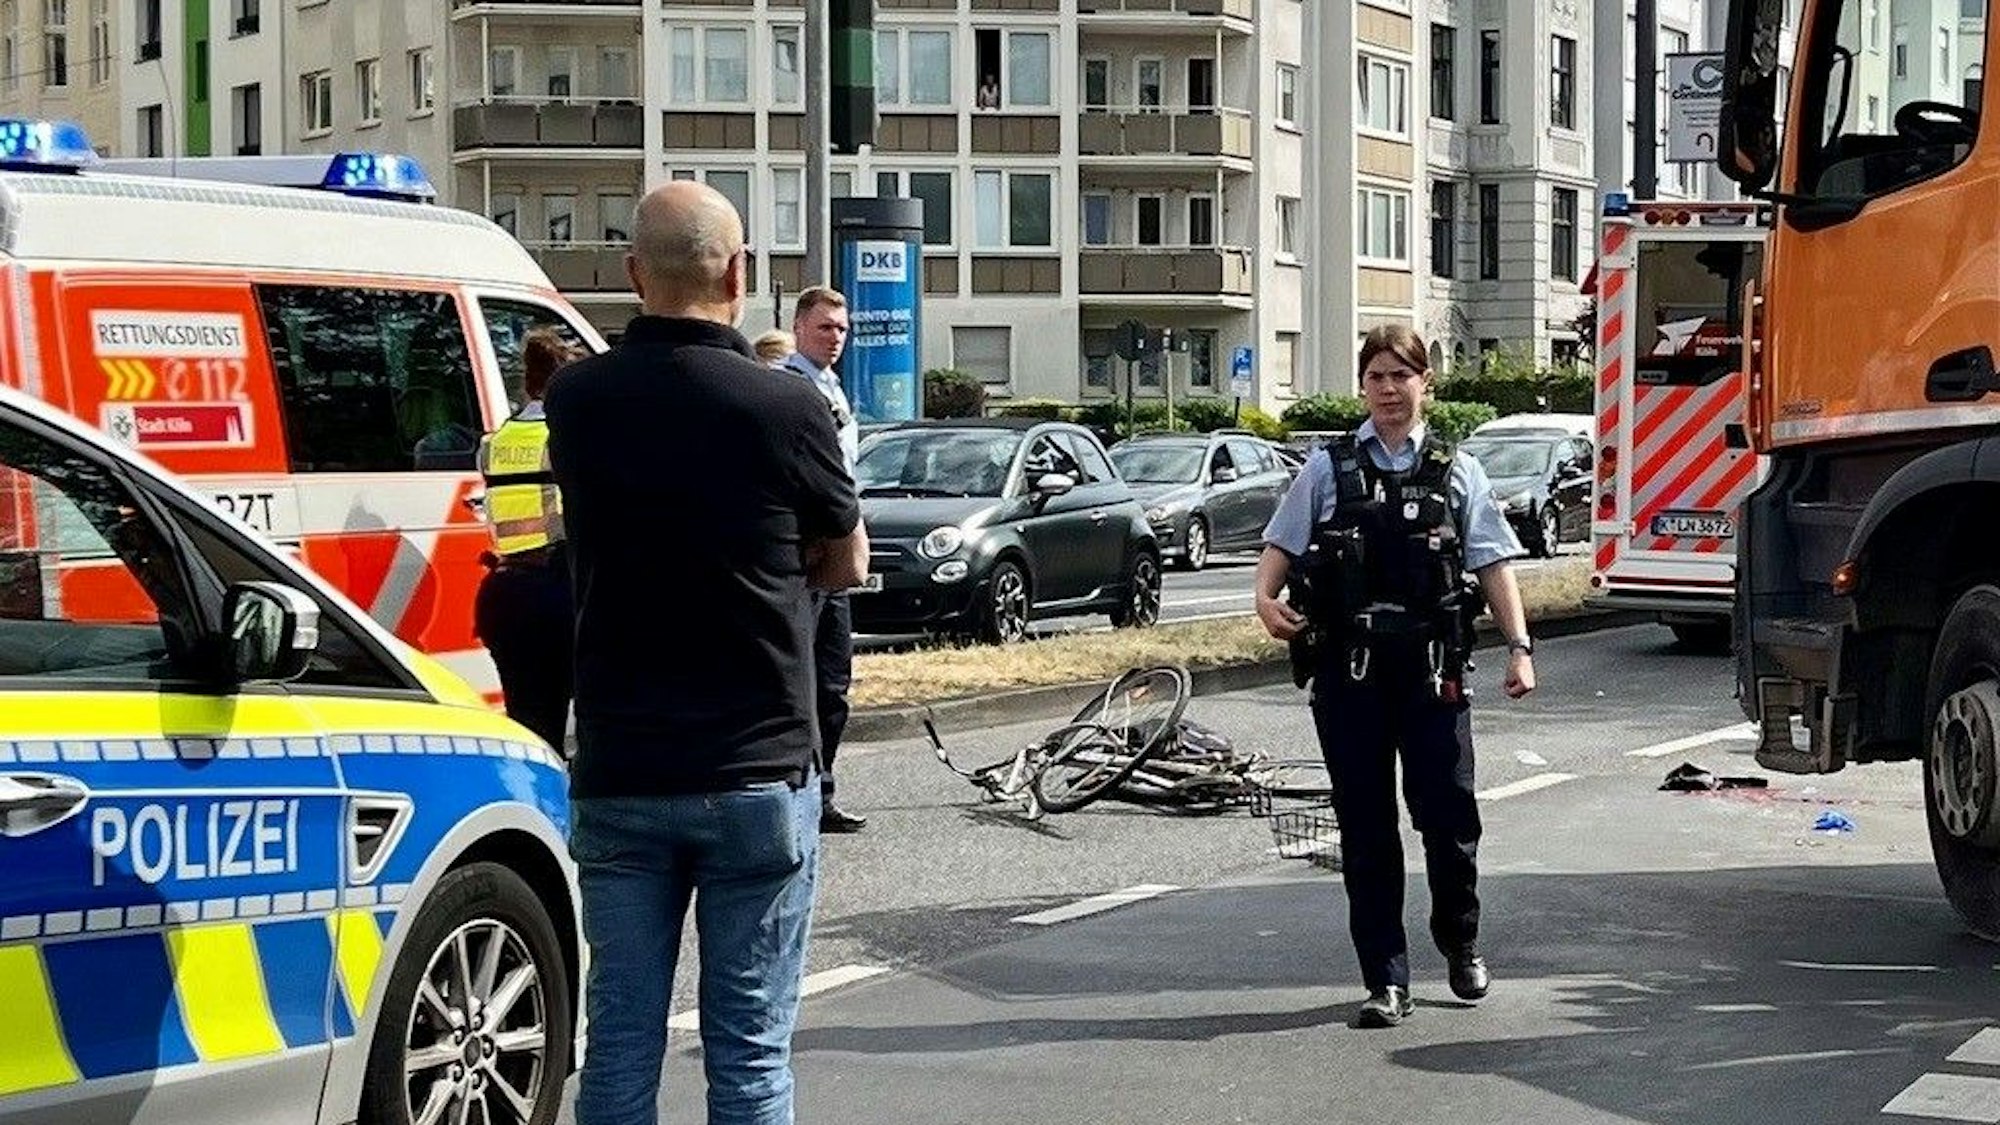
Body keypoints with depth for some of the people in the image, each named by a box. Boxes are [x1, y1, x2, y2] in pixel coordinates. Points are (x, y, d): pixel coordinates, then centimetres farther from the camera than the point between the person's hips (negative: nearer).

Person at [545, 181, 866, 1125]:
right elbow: (846, 566, 4)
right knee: (749, 1049, 4)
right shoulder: (784, 408, -12)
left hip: (618, 774, 3)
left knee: (620, 1040, 10)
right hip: (756, 774, -3)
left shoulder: (577, 401, -2)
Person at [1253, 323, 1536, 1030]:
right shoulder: (1328, 468, 10)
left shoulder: (1455, 471, 10)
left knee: (1449, 812, 1)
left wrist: (1519, 646, -3)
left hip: (1432, 667, 0)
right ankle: (1385, 979, 10)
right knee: (1365, 825, 2)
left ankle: (1460, 940, 29)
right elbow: (1281, 543, 8)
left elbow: (1493, 562, 7)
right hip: (1347, 669, 0)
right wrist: (1266, 599, -12)